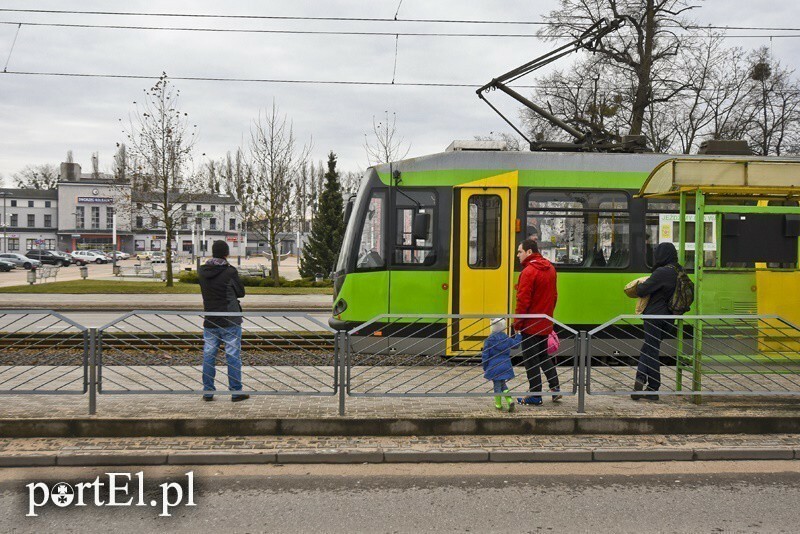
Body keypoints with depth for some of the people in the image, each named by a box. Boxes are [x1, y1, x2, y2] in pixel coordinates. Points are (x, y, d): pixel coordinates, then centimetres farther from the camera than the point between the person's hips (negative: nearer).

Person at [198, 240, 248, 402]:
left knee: (208, 356, 11)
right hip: (230, 322, -4)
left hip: (210, 322, 4)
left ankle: (207, 392, 14)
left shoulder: (202, 271, 0)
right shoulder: (230, 271, -14)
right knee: (233, 356, 3)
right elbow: (241, 292, -1)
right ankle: (236, 392, 6)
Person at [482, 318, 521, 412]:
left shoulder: (489, 340, -9)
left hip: (494, 367, -3)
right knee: (502, 384, 17)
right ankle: (509, 400, -1)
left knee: (497, 385, 6)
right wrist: (518, 334, 38)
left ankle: (498, 404, 13)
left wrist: (485, 368, 2)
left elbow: (485, 355, -7)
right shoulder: (507, 339, 1)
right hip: (506, 366, 3)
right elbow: (516, 343, 21)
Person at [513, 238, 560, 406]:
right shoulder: (550, 268, 8)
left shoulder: (528, 272, -19)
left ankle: (535, 395, 5)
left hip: (530, 324, -8)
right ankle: (555, 387, 17)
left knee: (531, 360, 1)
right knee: (544, 356, 21)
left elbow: (523, 301, -20)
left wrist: (517, 323, -12)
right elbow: (554, 296, 16)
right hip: (545, 323, 8)